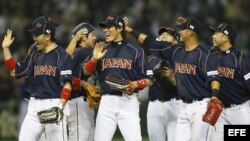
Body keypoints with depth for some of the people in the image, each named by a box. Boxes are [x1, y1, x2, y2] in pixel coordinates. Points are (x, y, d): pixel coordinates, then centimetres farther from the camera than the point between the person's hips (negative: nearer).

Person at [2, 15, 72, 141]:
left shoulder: (61, 54, -6)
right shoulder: (36, 56, 15)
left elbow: (67, 84, -12)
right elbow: (15, 71, 17)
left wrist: (60, 106, -23)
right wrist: (5, 48, 14)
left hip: (54, 104, -7)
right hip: (34, 106, 7)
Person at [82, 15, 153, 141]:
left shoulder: (135, 51, 3)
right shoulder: (101, 50, 13)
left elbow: (148, 80, 3)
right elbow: (86, 72, 9)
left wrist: (134, 84, -16)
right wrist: (94, 59, -9)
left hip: (128, 101, -3)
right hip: (107, 102, 3)